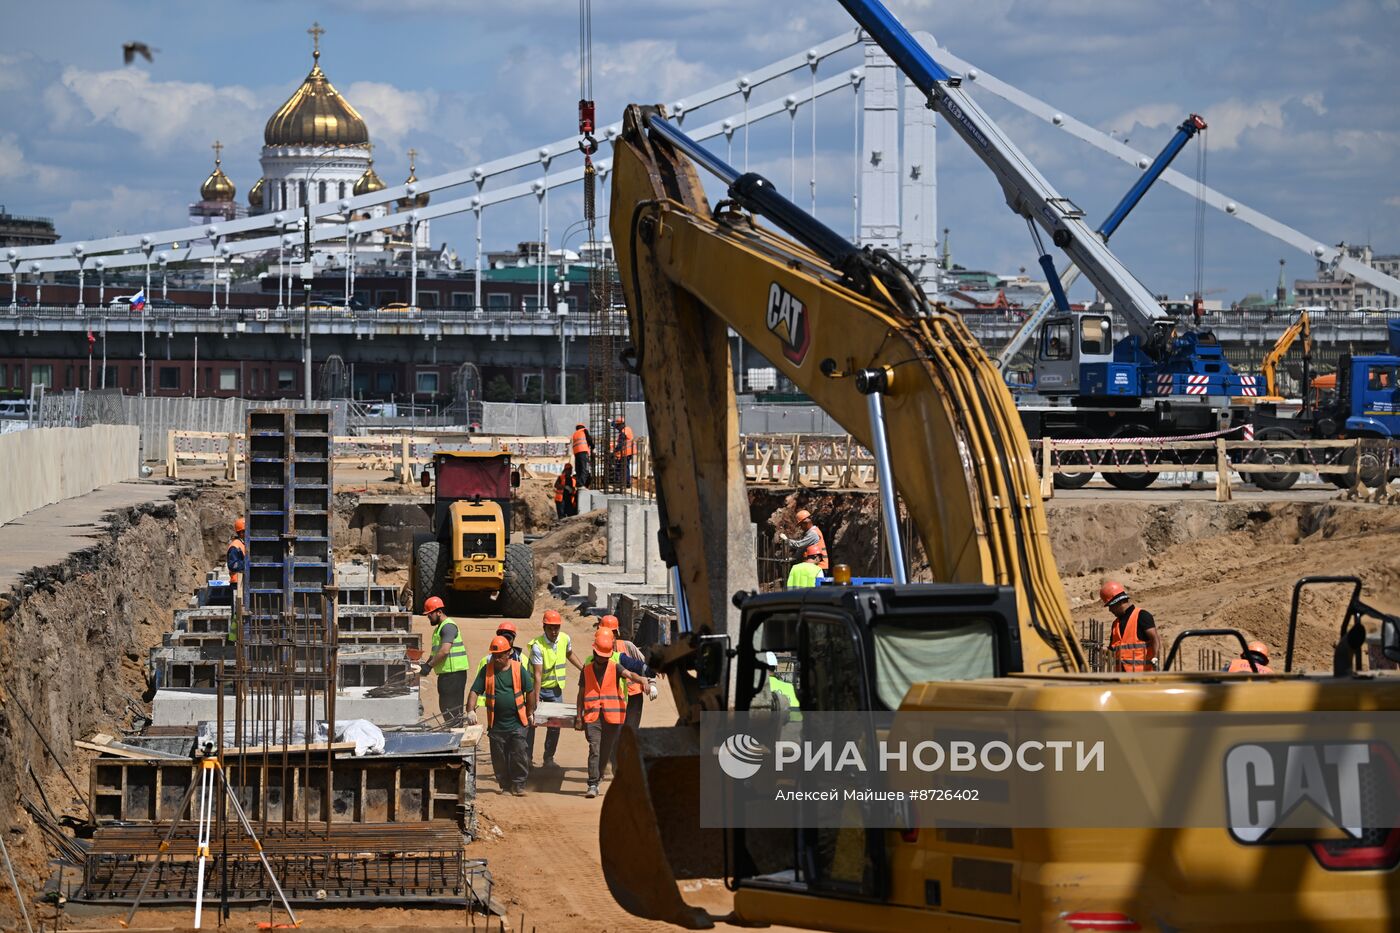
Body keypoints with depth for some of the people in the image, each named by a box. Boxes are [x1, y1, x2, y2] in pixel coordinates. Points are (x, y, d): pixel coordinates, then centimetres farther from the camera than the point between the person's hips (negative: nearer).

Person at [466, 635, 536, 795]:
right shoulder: (486, 671, 2)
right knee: (499, 758, 6)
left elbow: (530, 692, 6)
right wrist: (471, 710, -17)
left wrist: (530, 713, 9)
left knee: (519, 755, -6)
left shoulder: (518, 669, -1)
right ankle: (505, 785, 18)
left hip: (517, 722, -2)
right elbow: (475, 691, -2)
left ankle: (518, 785, 2)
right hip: (496, 723, 2)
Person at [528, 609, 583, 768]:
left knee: (555, 724, 3)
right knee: (530, 722, -4)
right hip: (537, 688, -4)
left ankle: (549, 758, 14)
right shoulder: (537, 646, -22)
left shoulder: (565, 640, -6)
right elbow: (538, 675, -25)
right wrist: (536, 701, -27)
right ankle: (527, 757, 6)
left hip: (555, 689, 4)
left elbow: (570, 655, 19)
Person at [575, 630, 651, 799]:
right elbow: (581, 692, 14)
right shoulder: (587, 668, 9)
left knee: (606, 750, 10)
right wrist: (579, 715, 9)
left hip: (612, 715, 0)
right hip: (592, 715, 0)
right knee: (594, 749, -11)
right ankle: (593, 785, -13)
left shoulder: (614, 666, 3)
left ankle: (598, 776, 31)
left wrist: (642, 680, -38)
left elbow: (629, 674, -16)